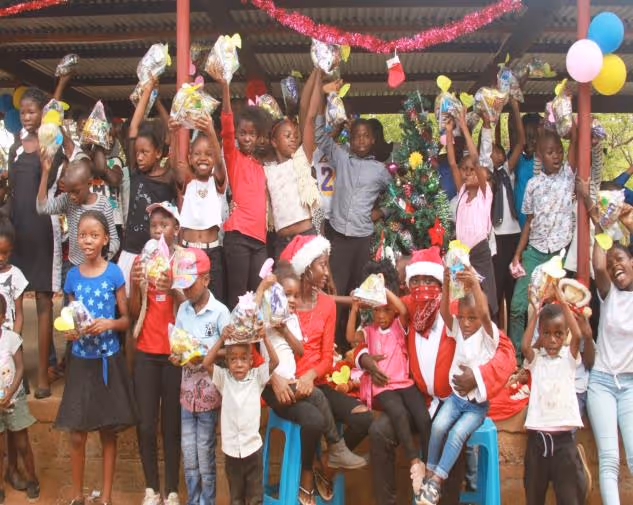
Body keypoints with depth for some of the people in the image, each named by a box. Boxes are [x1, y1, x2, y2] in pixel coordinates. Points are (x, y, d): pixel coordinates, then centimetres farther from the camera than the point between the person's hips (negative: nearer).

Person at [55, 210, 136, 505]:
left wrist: (109, 323, -21)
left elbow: (126, 319, -1)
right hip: (81, 361, 2)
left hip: (108, 360, -2)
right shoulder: (72, 276, 1)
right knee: (77, 434, 5)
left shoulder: (114, 273, -6)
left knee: (108, 433, 9)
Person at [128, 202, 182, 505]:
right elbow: (133, 314, 4)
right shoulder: (141, 260, 7)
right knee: (145, 426, 0)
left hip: (176, 352, -2)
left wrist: (173, 290, -26)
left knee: (171, 425, 0)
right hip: (145, 352, 2)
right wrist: (136, 286, -14)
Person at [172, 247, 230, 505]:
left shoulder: (220, 312, -12)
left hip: (209, 389, -4)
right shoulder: (182, 309, 3)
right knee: (188, 450, 11)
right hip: (188, 387, 5)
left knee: (205, 450, 5)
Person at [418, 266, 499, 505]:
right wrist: (446, 284, -31)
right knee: (438, 426, -22)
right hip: (456, 396, 4)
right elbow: (444, 313, -15)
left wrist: (475, 284, -45)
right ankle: (429, 475, -8)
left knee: (457, 434, -25)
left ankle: (436, 483, -17)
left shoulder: (488, 335, -11)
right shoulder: (458, 331, 2)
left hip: (478, 403, -4)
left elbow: (484, 315, -32)